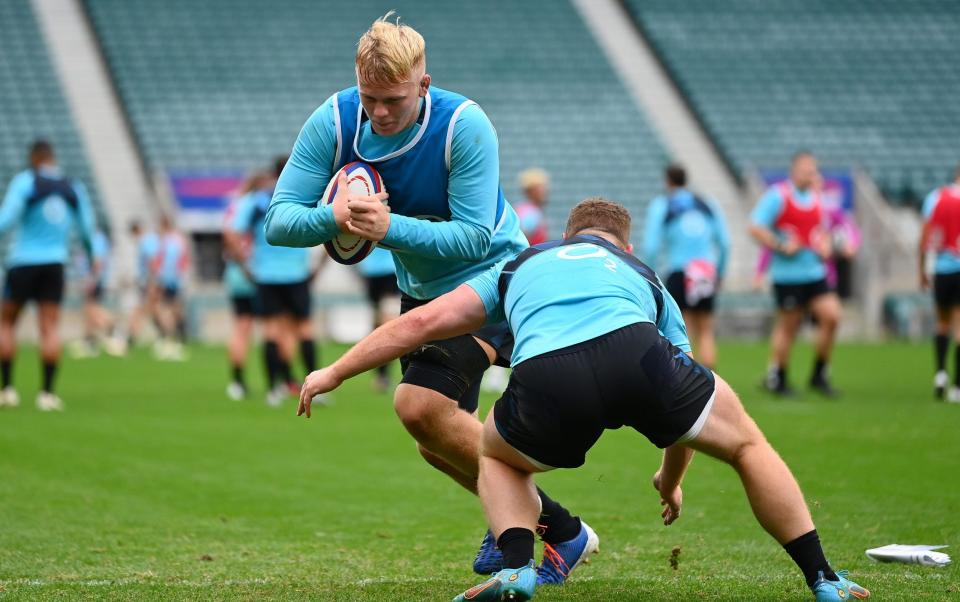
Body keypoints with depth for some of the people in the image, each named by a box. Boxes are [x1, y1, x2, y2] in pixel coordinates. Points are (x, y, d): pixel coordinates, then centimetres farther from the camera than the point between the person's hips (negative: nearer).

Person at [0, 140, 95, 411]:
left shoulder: (25, 181, -7)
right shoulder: (74, 188, 5)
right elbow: (86, 229, 12)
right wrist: (90, 255, 29)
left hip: (23, 263, -3)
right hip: (55, 264, 3)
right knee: (50, 327, 1)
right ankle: (47, 393, -9)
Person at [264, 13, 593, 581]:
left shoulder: (464, 125, -27)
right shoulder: (333, 123, -16)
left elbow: (475, 236, -30)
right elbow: (278, 220, -19)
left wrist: (390, 226, -44)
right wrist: (335, 218, -41)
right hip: (421, 289, 6)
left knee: (420, 405, -25)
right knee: (438, 444, 11)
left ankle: (559, 532, -13)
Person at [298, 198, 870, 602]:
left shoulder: (520, 265, 39)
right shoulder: (644, 276, 41)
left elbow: (423, 321, 32)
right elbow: (681, 399, 48)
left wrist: (334, 373, 41)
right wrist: (671, 481, 65)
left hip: (544, 380, 0)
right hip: (634, 352, 0)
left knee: (498, 459, 34)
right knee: (746, 441, 27)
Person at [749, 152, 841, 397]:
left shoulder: (815, 198, 14)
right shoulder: (778, 195, -8)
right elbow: (755, 227, -12)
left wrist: (824, 246, 9)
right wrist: (781, 247, -16)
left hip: (815, 273, 6)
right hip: (787, 273, -6)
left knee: (831, 316, -6)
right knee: (788, 326, 0)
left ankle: (819, 376, 7)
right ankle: (777, 379, 15)